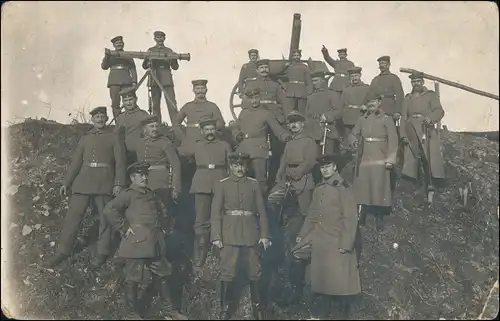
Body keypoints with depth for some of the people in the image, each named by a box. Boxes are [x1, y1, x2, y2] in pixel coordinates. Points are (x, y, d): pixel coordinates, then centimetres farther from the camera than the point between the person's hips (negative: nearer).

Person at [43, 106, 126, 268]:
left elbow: (120, 162, -3)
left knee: (105, 218, 2)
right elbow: (76, 162, 16)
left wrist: (119, 183, -13)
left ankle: (103, 252, 14)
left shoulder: (114, 137, 5)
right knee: (73, 215, 1)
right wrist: (66, 183, 10)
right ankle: (62, 252, 8)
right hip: (84, 180, 4)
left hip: (104, 182, -3)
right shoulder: (85, 138, 16)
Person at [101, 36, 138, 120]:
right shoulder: (110, 55, 19)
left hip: (126, 81, 0)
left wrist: (134, 82, -1)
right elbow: (104, 66, 6)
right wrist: (106, 56, -11)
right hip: (114, 81, 0)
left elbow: (133, 69, 12)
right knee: (115, 103, -7)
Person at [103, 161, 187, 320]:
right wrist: (124, 228, -17)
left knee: (161, 276, 12)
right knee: (132, 279, 3)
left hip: (156, 245, 7)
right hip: (136, 244, -7)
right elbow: (109, 209, -20)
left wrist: (163, 229, 19)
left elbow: (163, 214, 32)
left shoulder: (151, 195, 17)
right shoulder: (128, 194, -6)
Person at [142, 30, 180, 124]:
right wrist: (146, 59, -13)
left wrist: (174, 59, -11)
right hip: (154, 80, 1)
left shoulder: (169, 51, 14)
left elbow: (175, 67, 9)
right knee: (155, 105, 1)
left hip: (167, 80, -1)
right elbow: (145, 66, 7)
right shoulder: (150, 51, 15)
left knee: (172, 104, -10)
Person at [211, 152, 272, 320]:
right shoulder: (221, 185, 3)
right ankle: (226, 307, 14)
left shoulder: (254, 184, 7)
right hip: (230, 234, -1)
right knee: (227, 272, 1)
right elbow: (216, 212, -1)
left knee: (254, 271, 7)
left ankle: (257, 306, 21)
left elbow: (261, 211, 6)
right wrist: (216, 236, -8)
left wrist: (264, 235, 0)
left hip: (251, 234, 2)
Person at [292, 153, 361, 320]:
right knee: (318, 279, 13)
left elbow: (350, 219, -12)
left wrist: (346, 243, -17)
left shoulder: (343, 188, -8)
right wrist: (302, 235, 9)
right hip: (319, 242, 7)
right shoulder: (318, 189, 12)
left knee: (341, 281, 0)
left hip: (337, 243, -6)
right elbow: (312, 215, 17)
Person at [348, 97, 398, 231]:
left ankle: (379, 219, 6)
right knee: (363, 188, 5)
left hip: (379, 159, -3)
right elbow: (353, 134, 14)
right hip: (364, 158, 3)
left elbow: (393, 141, -3)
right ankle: (362, 217, 18)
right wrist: (354, 142, -10)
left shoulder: (387, 119, 2)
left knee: (379, 188, -4)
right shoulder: (362, 120, 13)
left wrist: (390, 160, -12)